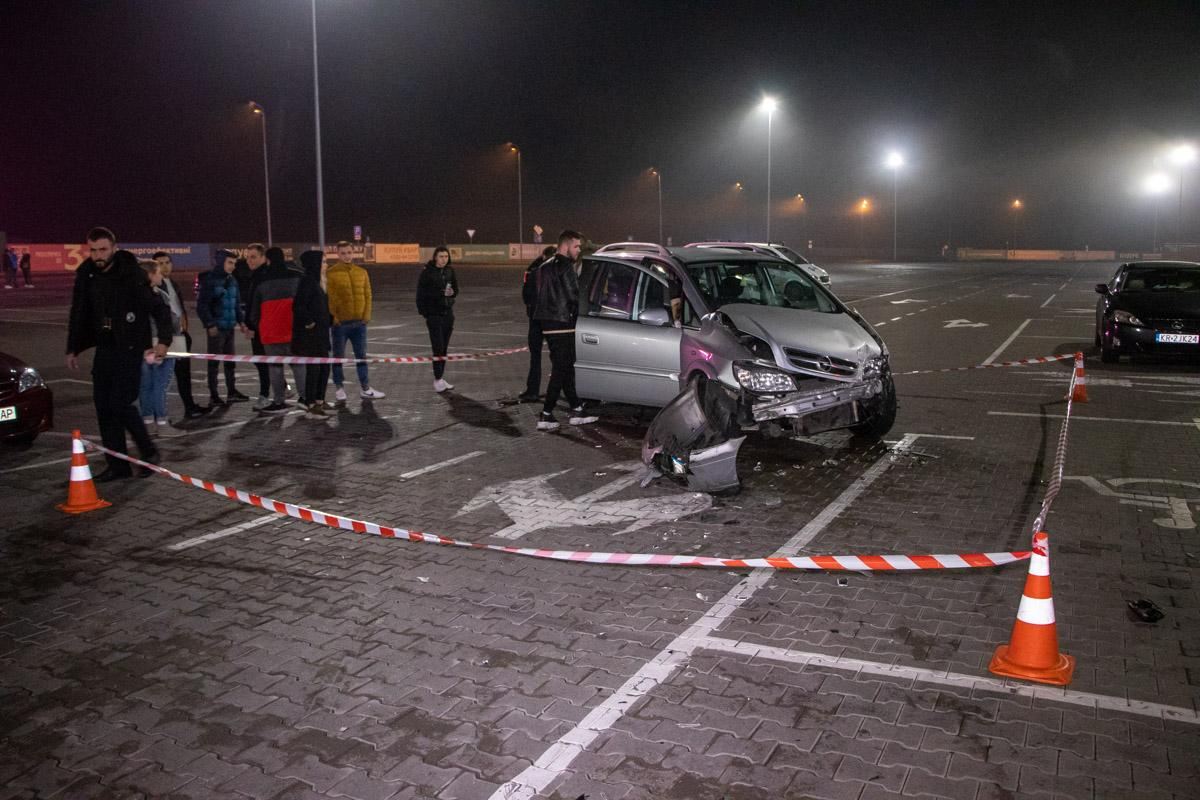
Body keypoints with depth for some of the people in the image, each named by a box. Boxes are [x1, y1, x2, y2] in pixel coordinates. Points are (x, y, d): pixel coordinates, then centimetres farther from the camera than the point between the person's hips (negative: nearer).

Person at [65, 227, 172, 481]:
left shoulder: (131, 274, -11)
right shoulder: (86, 275, 5)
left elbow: (159, 309, -12)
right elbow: (79, 314, 15)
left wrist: (163, 340, -22)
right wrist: (72, 349, 16)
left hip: (130, 348, -6)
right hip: (104, 348, 6)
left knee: (120, 403, -11)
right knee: (103, 406, 5)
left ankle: (148, 452, 11)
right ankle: (117, 465, 13)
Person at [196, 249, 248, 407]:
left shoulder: (232, 280, 11)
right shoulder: (209, 280, -9)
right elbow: (202, 305, -11)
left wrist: (241, 321, 11)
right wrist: (210, 324, -16)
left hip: (230, 327, 6)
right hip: (216, 328, -6)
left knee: (230, 359, 11)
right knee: (214, 361, 1)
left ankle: (231, 391, 20)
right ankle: (213, 395, 8)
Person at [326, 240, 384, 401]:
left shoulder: (362, 272, 8)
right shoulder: (331, 273, -5)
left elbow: (367, 295, 8)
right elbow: (329, 297, -8)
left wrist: (366, 315, 0)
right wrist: (334, 317, -13)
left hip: (359, 322, 4)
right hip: (340, 322, -4)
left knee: (361, 356, 9)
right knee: (338, 356, 5)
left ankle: (365, 388, 17)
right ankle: (339, 389, 14)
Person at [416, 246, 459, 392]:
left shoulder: (450, 271, 7)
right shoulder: (427, 272, -9)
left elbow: (455, 290, 13)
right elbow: (421, 293, -8)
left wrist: (451, 292, -9)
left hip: (448, 313, 5)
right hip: (434, 314, -5)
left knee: (444, 348, 9)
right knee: (438, 347, -8)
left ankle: (441, 378, 16)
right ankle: (437, 380, -3)